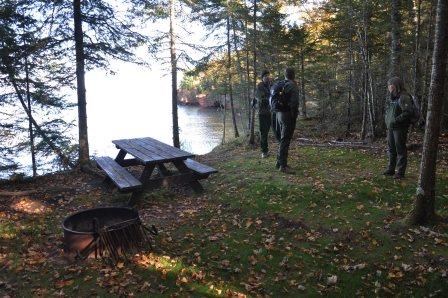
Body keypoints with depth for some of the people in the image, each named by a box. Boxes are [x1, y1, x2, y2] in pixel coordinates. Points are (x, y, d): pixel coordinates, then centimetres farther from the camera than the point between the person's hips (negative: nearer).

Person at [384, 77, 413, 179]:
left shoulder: (404, 97, -13)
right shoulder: (392, 98, 14)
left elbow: (407, 113, -21)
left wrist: (396, 120, -21)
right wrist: (386, 119, 8)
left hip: (400, 128, -9)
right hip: (390, 128, 9)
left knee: (400, 150, -2)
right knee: (391, 149, 15)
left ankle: (400, 172, 4)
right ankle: (391, 169, 25)